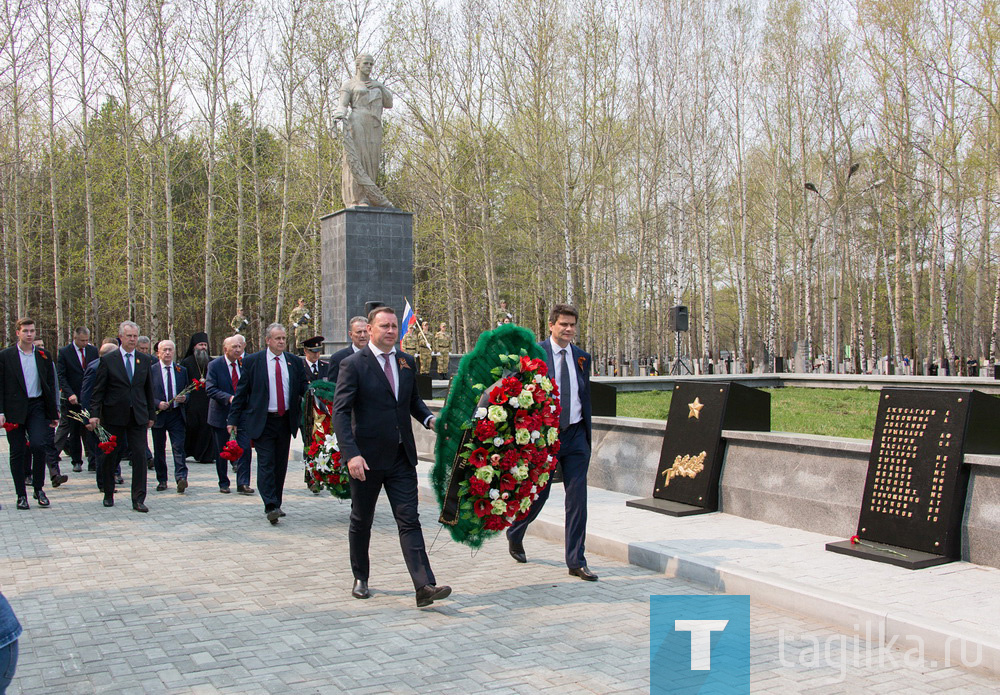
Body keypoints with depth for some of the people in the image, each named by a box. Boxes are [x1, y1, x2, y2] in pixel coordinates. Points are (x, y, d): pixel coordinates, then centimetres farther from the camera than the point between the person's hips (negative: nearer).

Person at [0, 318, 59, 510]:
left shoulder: (43, 356, 9)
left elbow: (50, 385, 12)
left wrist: (53, 413, 10)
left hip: (37, 407, 1)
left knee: (39, 445, -15)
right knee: (17, 452, 4)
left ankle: (39, 489, 2)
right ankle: (21, 495, 13)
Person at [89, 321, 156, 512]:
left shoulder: (145, 360, 8)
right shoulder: (108, 360, 0)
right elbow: (98, 390, -1)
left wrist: (151, 414, 13)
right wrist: (94, 414, -9)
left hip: (138, 416, 2)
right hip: (114, 416, -1)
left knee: (140, 455, -5)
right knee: (110, 457, 10)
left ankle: (138, 500, -1)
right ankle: (108, 494, 27)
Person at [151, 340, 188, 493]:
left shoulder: (182, 370, 10)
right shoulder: (151, 370, 1)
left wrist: (184, 398, -6)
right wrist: (157, 404, -14)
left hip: (176, 414, 1)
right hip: (158, 415, 0)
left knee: (178, 447, -10)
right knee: (159, 449, 9)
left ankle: (181, 478, -16)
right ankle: (162, 480, 19)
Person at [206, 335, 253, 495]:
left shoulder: (244, 364, 5)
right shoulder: (214, 365, -7)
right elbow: (210, 389, -14)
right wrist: (229, 398, -26)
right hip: (222, 414, -2)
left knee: (245, 448, -6)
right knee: (222, 452, 8)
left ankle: (243, 484, 0)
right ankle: (223, 483, 22)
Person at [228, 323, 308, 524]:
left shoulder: (294, 361, 7)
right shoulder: (252, 361, -1)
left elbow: (304, 387, 9)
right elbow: (241, 392, 1)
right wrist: (233, 419, -2)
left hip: (286, 420, 4)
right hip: (262, 422, -4)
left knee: (281, 464, 10)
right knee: (266, 463, -10)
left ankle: (275, 504, 21)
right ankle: (270, 506, -12)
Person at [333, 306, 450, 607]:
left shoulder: (407, 362, 9)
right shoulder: (353, 365, -8)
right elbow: (340, 413, -12)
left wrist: (428, 418, -1)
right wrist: (351, 454, -23)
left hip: (401, 458, 4)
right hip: (367, 458, -3)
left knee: (409, 520, -2)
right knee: (361, 522, 13)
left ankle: (424, 587, -7)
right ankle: (360, 578, 32)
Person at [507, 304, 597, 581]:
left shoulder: (582, 357, 8)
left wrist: (587, 435, 14)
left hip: (575, 436, 4)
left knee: (578, 498, 1)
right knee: (538, 493, 8)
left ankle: (576, 561, 11)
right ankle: (514, 535, 38)